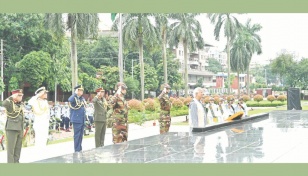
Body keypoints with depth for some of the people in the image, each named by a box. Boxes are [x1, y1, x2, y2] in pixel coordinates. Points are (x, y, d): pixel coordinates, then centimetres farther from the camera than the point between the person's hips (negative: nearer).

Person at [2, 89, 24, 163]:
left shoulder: (21, 104, 12)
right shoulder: (10, 103, -10)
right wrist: (12, 97, -26)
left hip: (19, 130, 7)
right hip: (11, 129, -7)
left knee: (18, 148, 10)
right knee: (11, 148, -4)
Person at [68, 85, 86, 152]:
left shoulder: (82, 99, 14)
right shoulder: (74, 98, -11)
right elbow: (70, 100, -35)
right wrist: (75, 93, -26)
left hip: (82, 120, 8)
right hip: (76, 120, -8)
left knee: (81, 135, 14)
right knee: (77, 135, -4)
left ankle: (80, 149, 23)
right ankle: (77, 150, 1)